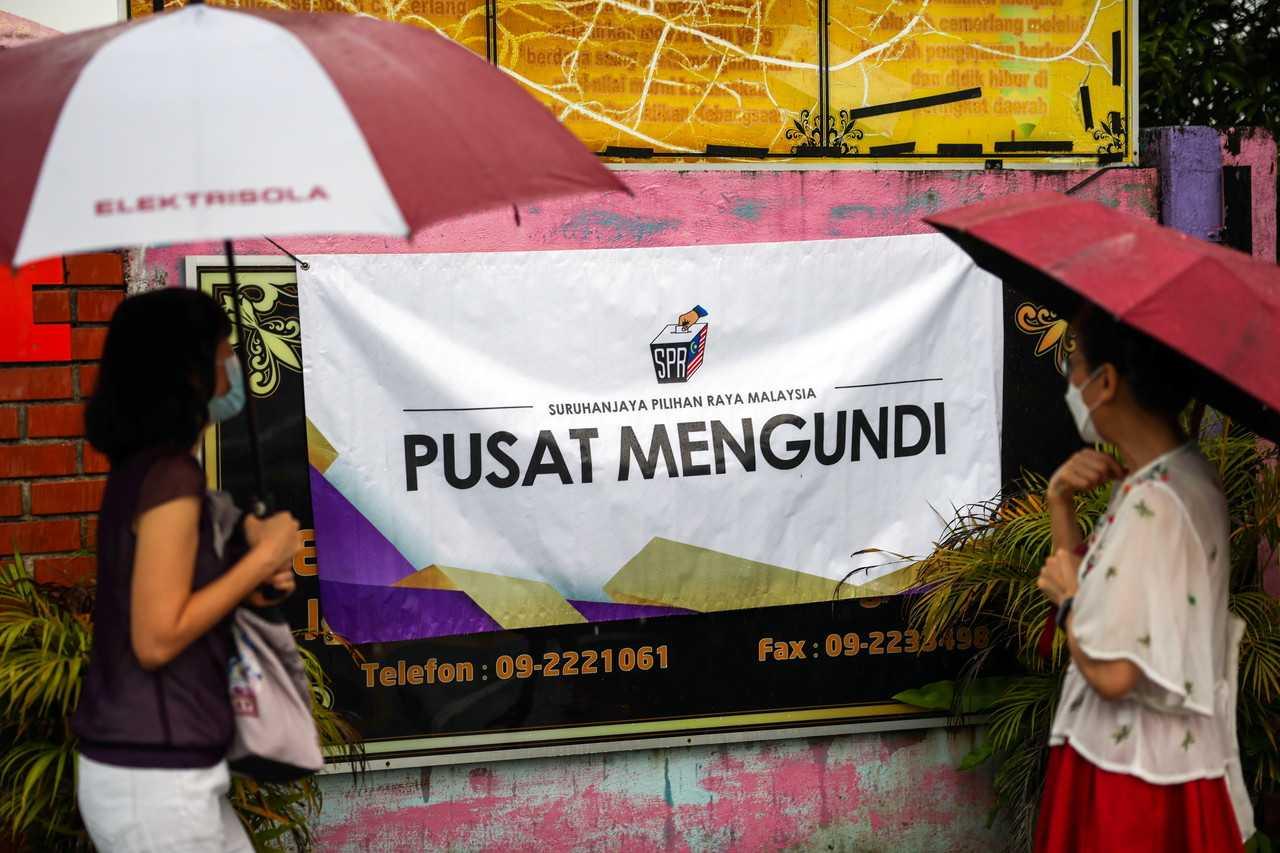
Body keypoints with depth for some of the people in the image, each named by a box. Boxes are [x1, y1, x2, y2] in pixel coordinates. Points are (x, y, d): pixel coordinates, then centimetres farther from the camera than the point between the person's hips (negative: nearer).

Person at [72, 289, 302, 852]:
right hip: (153, 778, -9)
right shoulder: (171, 477, -18)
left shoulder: (142, 468, 9)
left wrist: (252, 580, 2)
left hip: (155, 768, 9)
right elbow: (156, 639, -21)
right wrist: (261, 557, -14)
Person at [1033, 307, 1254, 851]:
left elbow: (1112, 671, -27)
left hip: (1135, 775, -9)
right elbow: (1086, 585, 12)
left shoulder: (1154, 506, -23)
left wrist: (1066, 597, -10)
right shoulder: (1175, 478, 7)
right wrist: (1061, 502, -1)